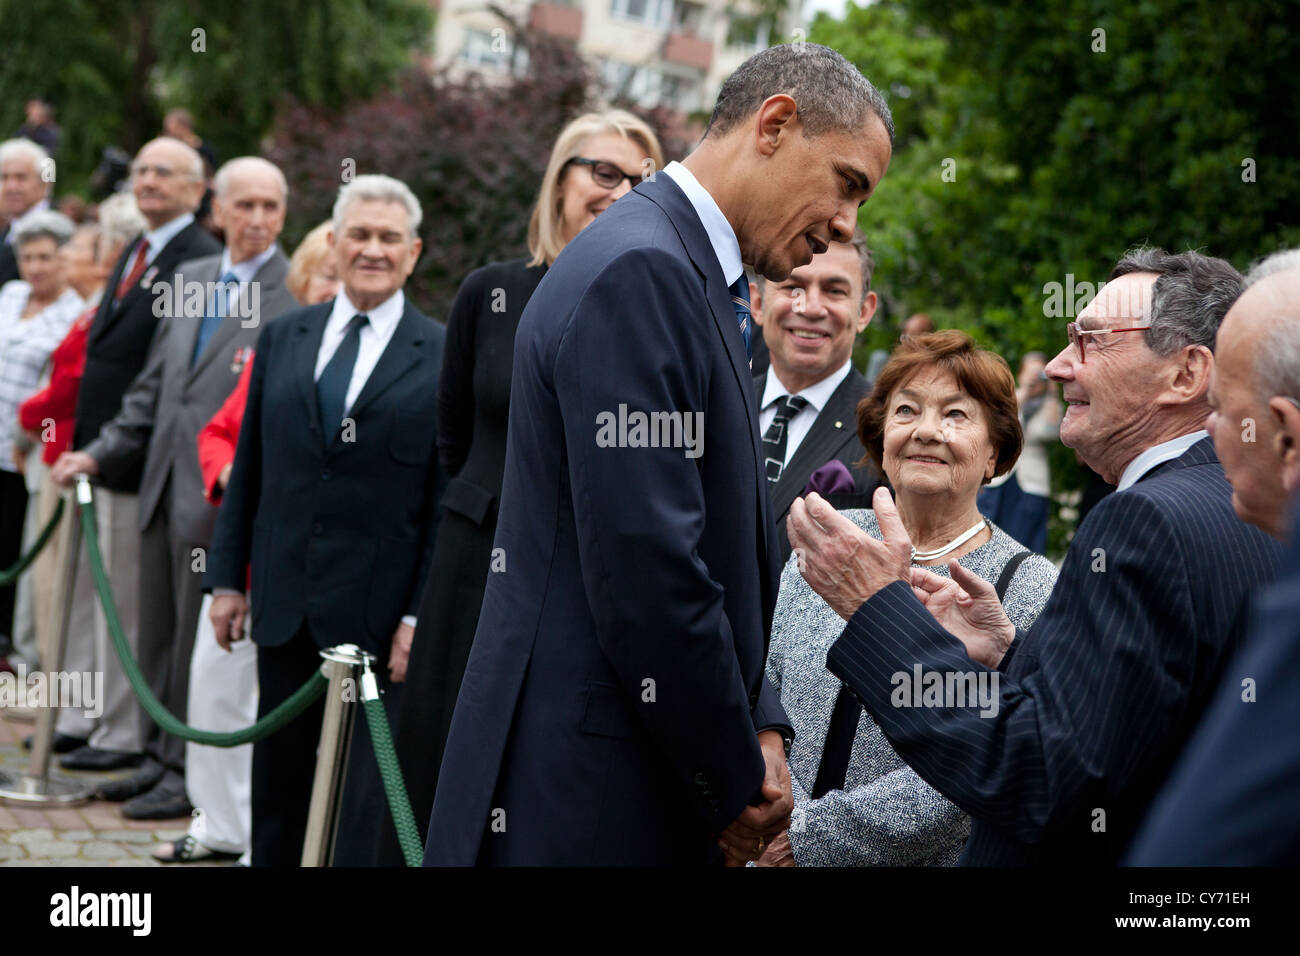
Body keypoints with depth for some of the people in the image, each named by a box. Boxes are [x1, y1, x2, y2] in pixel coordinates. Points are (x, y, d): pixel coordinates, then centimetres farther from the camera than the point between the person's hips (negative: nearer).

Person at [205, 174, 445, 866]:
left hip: (378, 615, -4)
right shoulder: (283, 337, 9)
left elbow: (447, 499, -5)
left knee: (365, 797, 0)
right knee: (279, 784, 15)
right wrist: (227, 576, 9)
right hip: (285, 605, 4)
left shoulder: (444, 358, -3)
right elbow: (249, 469, 12)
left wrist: (422, 616, -10)